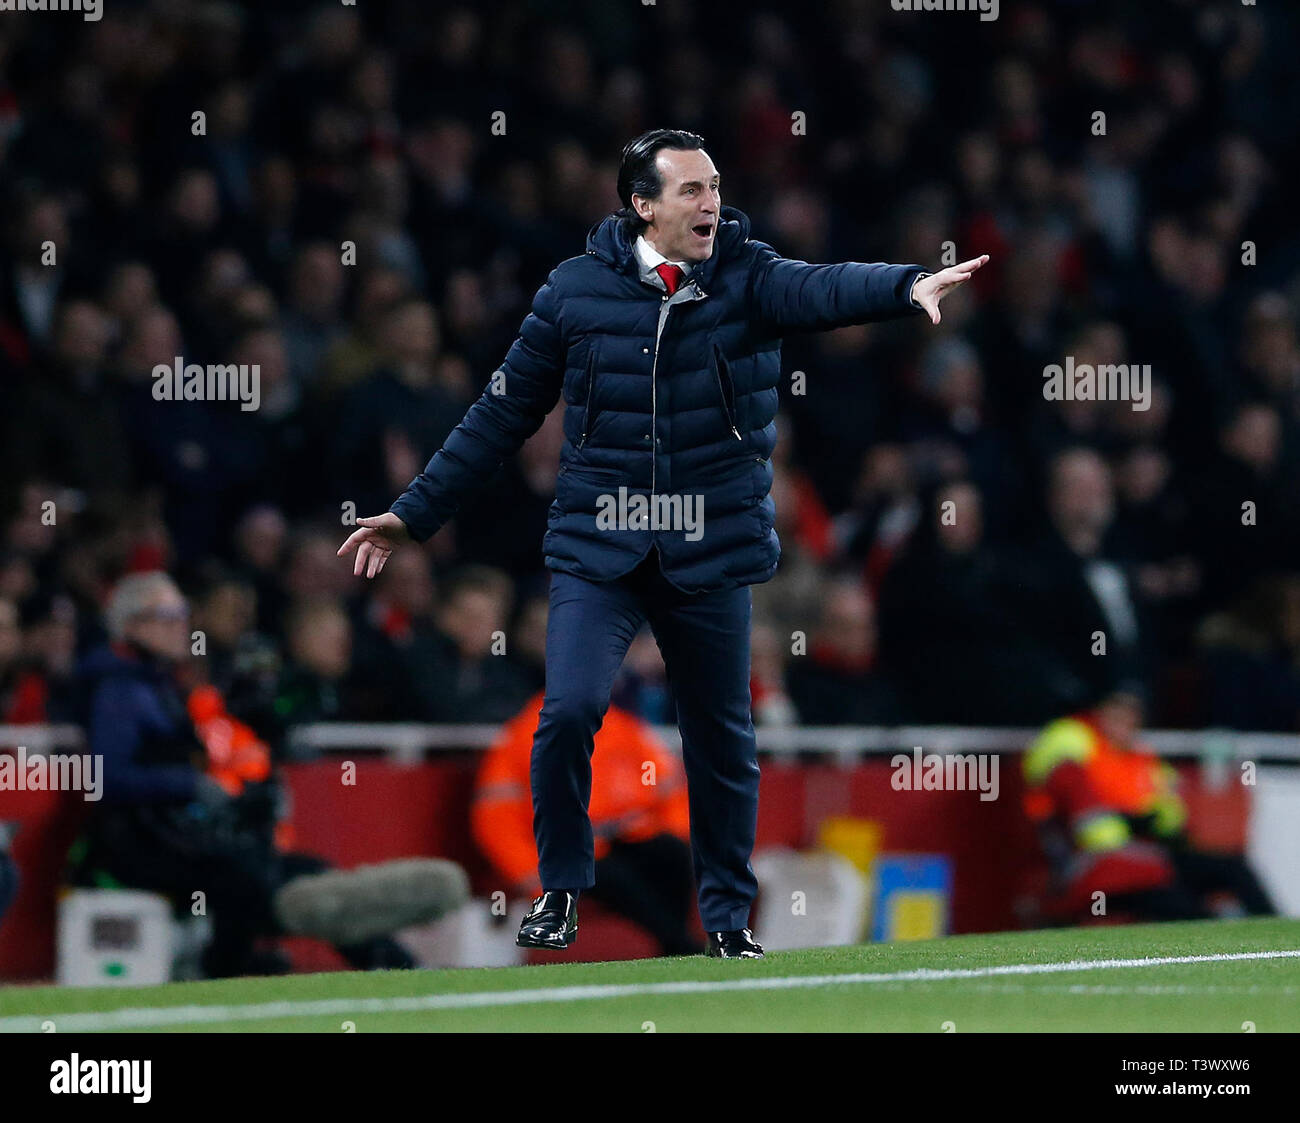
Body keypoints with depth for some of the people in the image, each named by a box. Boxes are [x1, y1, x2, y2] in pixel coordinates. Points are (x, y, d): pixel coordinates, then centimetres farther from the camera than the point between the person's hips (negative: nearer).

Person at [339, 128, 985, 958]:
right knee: (569, 711, -16)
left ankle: (729, 915, 25)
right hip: (598, 548, -1)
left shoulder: (745, 279, -3)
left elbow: (822, 291, -25)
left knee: (723, 739, 7)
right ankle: (562, 891, 5)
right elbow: (505, 413, 8)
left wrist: (908, 286, -47)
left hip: (712, 552, 1)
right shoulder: (578, 290, -1)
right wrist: (415, 515, 8)